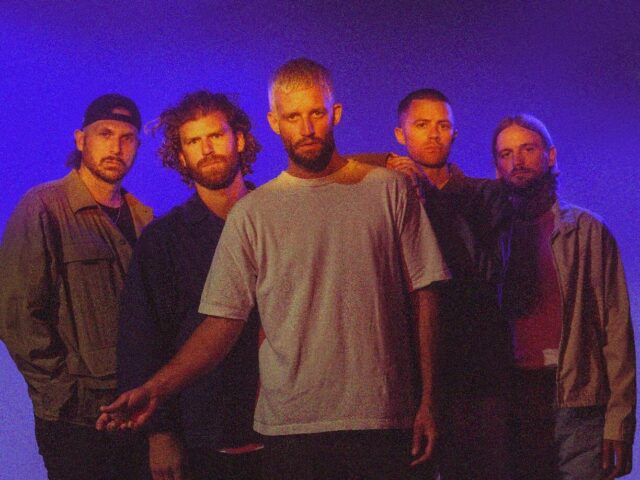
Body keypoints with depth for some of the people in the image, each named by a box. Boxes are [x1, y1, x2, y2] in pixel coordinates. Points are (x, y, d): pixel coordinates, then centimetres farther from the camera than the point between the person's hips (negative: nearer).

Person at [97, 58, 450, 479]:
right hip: (291, 425, 0)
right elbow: (224, 320, 2)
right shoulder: (252, 214, 5)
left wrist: (427, 401, 1)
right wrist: (156, 389, -11)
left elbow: (424, 295, 5)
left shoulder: (390, 190, 5)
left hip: (383, 422, 0)